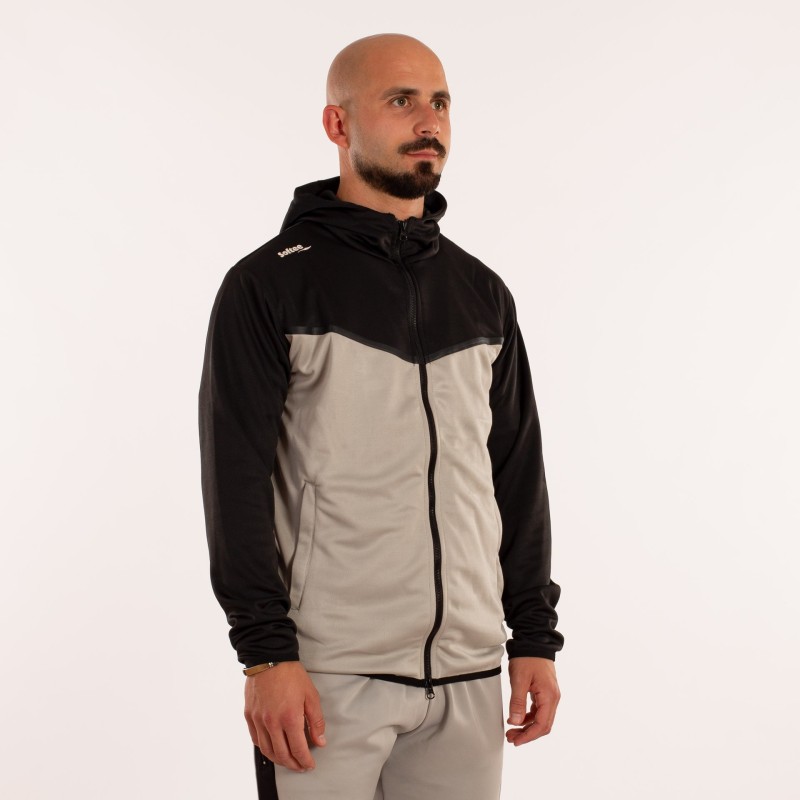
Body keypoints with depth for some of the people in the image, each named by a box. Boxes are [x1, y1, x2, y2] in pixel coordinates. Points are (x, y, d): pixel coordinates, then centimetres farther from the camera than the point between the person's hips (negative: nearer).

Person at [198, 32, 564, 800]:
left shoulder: (482, 292, 13)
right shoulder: (269, 284, -3)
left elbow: (518, 471, 14)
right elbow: (236, 477, -8)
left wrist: (535, 636, 9)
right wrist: (266, 653, -14)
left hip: (468, 673, 5)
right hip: (328, 673, -4)